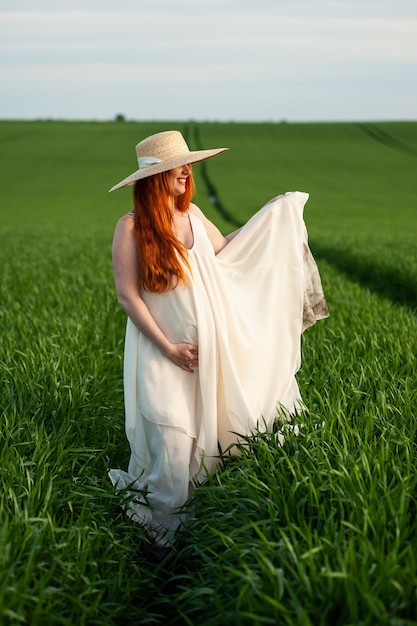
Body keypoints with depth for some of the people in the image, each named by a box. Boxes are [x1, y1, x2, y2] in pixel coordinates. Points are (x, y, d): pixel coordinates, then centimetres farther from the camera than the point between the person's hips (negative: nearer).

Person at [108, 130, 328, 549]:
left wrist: (272, 214, 23)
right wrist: (169, 348, -15)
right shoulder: (131, 227, -12)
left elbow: (224, 249, 23)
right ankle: (164, 529, 15)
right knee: (173, 447, -7)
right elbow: (127, 296, -12)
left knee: (206, 438, 11)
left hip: (207, 347, 6)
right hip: (163, 353, -6)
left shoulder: (191, 214, 5)